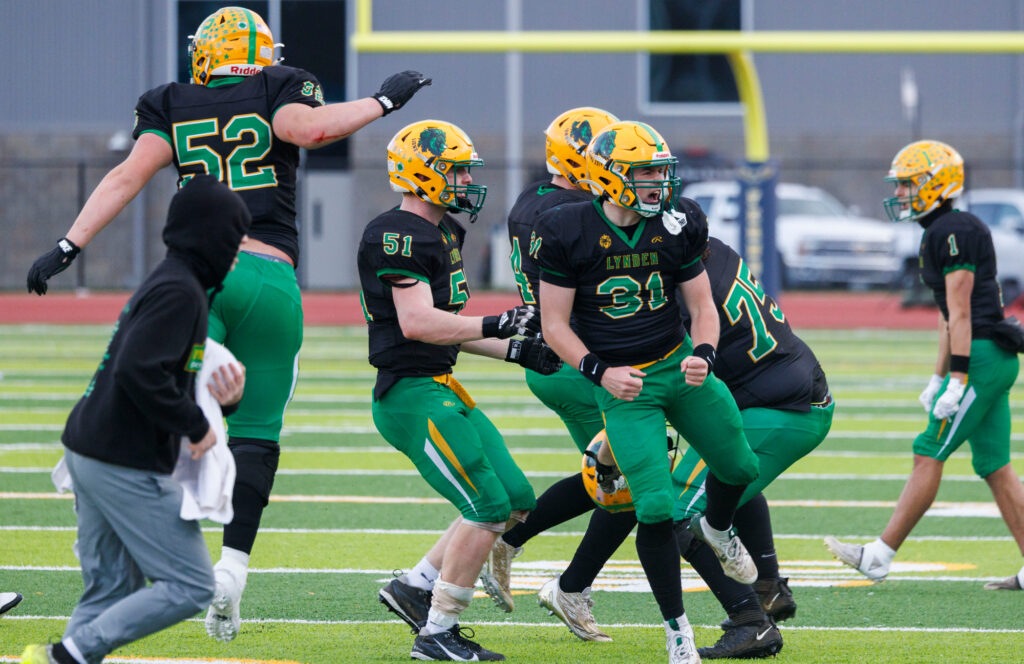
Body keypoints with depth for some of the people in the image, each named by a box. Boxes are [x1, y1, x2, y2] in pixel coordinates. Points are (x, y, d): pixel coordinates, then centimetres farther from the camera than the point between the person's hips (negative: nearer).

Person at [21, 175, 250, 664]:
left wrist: (222, 399, 3)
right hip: (127, 465, -10)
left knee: (112, 590, 14)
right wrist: (196, 424, -16)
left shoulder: (164, 284, 18)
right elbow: (139, 371, -25)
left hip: (87, 451, 10)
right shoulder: (179, 292, -14)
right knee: (190, 586, -6)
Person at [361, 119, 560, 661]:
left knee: (514, 503, 10)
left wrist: (514, 350, 14)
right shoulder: (398, 235, -15)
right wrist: (496, 325, -20)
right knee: (487, 508, -12)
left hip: (443, 392, 10)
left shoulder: (439, 232, 17)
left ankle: (414, 587, 16)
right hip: (412, 396, -10)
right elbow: (417, 323, -24)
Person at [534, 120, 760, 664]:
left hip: (678, 365, 4)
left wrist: (703, 355, -15)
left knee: (739, 467, 11)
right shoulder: (569, 232, -13)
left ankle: (717, 528, 50)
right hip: (622, 384, -4)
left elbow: (701, 304, 5)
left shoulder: (675, 226, -2)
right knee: (655, 507, -12)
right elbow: (554, 323, -8)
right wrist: (599, 372, -21)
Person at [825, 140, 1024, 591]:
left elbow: (961, 312, -18)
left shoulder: (953, 231, -13)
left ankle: (879, 557, -6)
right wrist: (939, 377, 26)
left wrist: (958, 378, -20)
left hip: (982, 355, -10)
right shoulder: (940, 233, 18)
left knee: (929, 454, -7)